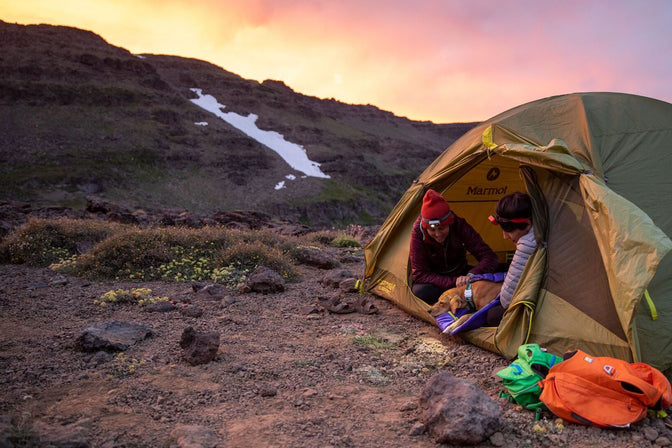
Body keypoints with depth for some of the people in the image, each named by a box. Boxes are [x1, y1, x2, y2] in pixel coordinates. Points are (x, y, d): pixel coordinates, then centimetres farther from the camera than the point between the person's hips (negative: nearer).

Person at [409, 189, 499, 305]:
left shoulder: (459, 226, -22)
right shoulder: (418, 232, -26)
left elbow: (490, 257, -21)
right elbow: (419, 274, -24)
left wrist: (472, 275, -42)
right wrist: (453, 282, -34)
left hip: (459, 273, 2)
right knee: (420, 292, -37)